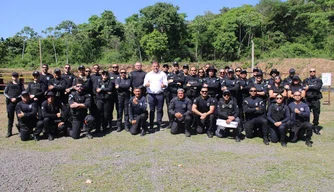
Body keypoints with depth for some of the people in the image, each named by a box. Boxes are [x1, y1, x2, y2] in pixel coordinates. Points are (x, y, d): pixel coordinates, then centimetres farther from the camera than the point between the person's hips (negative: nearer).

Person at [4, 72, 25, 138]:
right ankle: (9, 132, 13)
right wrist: (10, 98, -8)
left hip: (19, 102, -1)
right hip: (10, 102, 1)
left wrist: (16, 98, -11)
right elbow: (5, 93, 6)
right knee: (10, 117, 5)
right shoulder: (9, 84, 9)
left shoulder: (20, 84, 7)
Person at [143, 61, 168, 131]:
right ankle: (151, 125, 10)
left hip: (160, 94, -1)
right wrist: (147, 84, -11)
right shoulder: (148, 74, 13)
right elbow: (145, 83, 12)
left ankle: (159, 125, 10)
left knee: (159, 110, 2)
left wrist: (164, 85, -20)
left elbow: (166, 83, 3)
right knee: (152, 110, 4)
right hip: (151, 94, 1)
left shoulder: (162, 74, 8)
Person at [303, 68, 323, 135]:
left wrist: (309, 87, -9)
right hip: (308, 100, 0)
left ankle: (316, 128, 15)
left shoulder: (319, 80, 10)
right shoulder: (306, 80, 12)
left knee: (316, 115, 3)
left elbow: (318, 87, -10)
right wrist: (314, 87, -12)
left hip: (316, 100, 0)